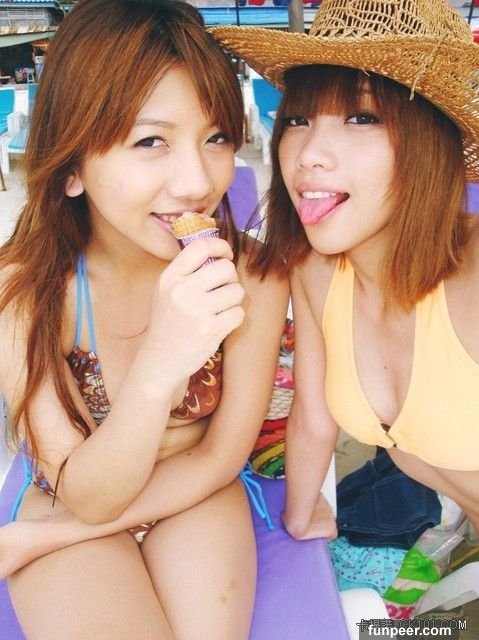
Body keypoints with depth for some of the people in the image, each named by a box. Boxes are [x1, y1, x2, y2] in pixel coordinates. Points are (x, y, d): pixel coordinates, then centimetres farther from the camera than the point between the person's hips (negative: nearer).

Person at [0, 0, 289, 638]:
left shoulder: (253, 277, -20)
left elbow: (219, 458, -11)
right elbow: (88, 496, -21)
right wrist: (158, 369, -41)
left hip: (197, 497, 2)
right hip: (74, 501, -1)